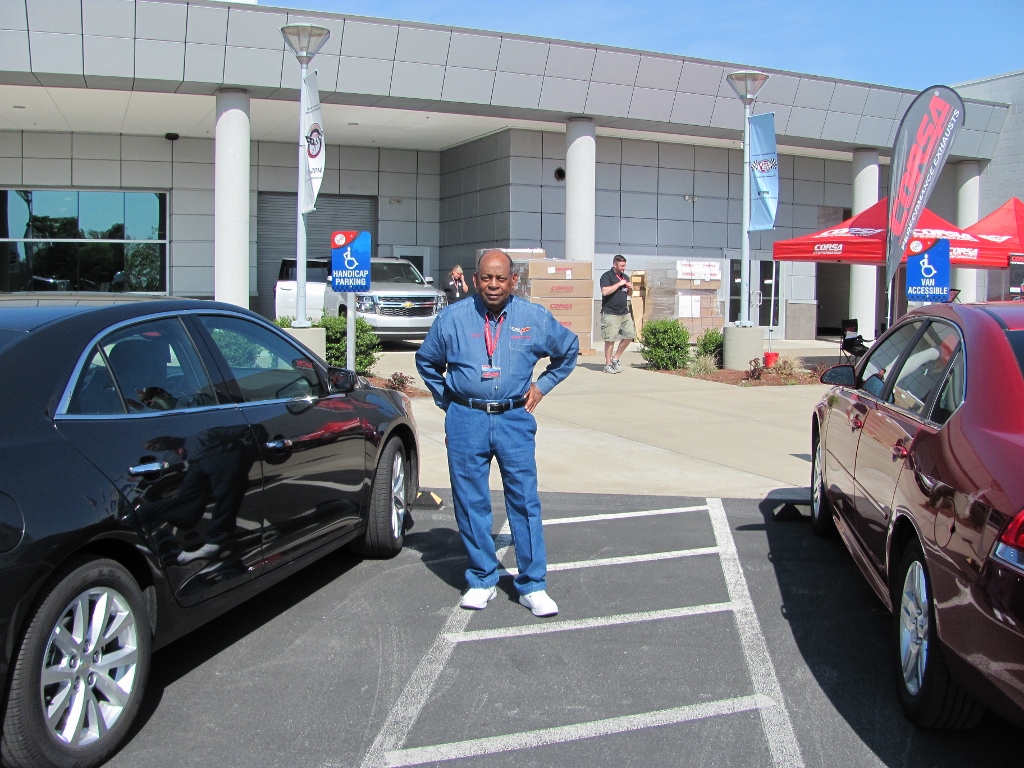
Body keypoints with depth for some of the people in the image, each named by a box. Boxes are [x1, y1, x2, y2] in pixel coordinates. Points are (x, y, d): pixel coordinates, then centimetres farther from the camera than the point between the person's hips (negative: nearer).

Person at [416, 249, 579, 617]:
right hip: (466, 421, 0)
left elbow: (569, 349, 21)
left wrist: (542, 385, 14)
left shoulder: (535, 318, 3)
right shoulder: (453, 318, 2)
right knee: (471, 503, 4)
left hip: (514, 419, 0)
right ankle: (481, 581, 18)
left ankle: (533, 586, 7)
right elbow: (426, 361, 18)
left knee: (525, 501, -2)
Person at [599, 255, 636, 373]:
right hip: (610, 313, -8)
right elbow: (605, 291, -21)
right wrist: (619, 284, -17)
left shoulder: (625, 277, 17)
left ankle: (615, 359, 19)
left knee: (630, 335, 6)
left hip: (625, 313, 8)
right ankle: (608, 365, 4)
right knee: (610, 340, -5)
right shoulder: (607, 276, -6)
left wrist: (630, 289, 5)